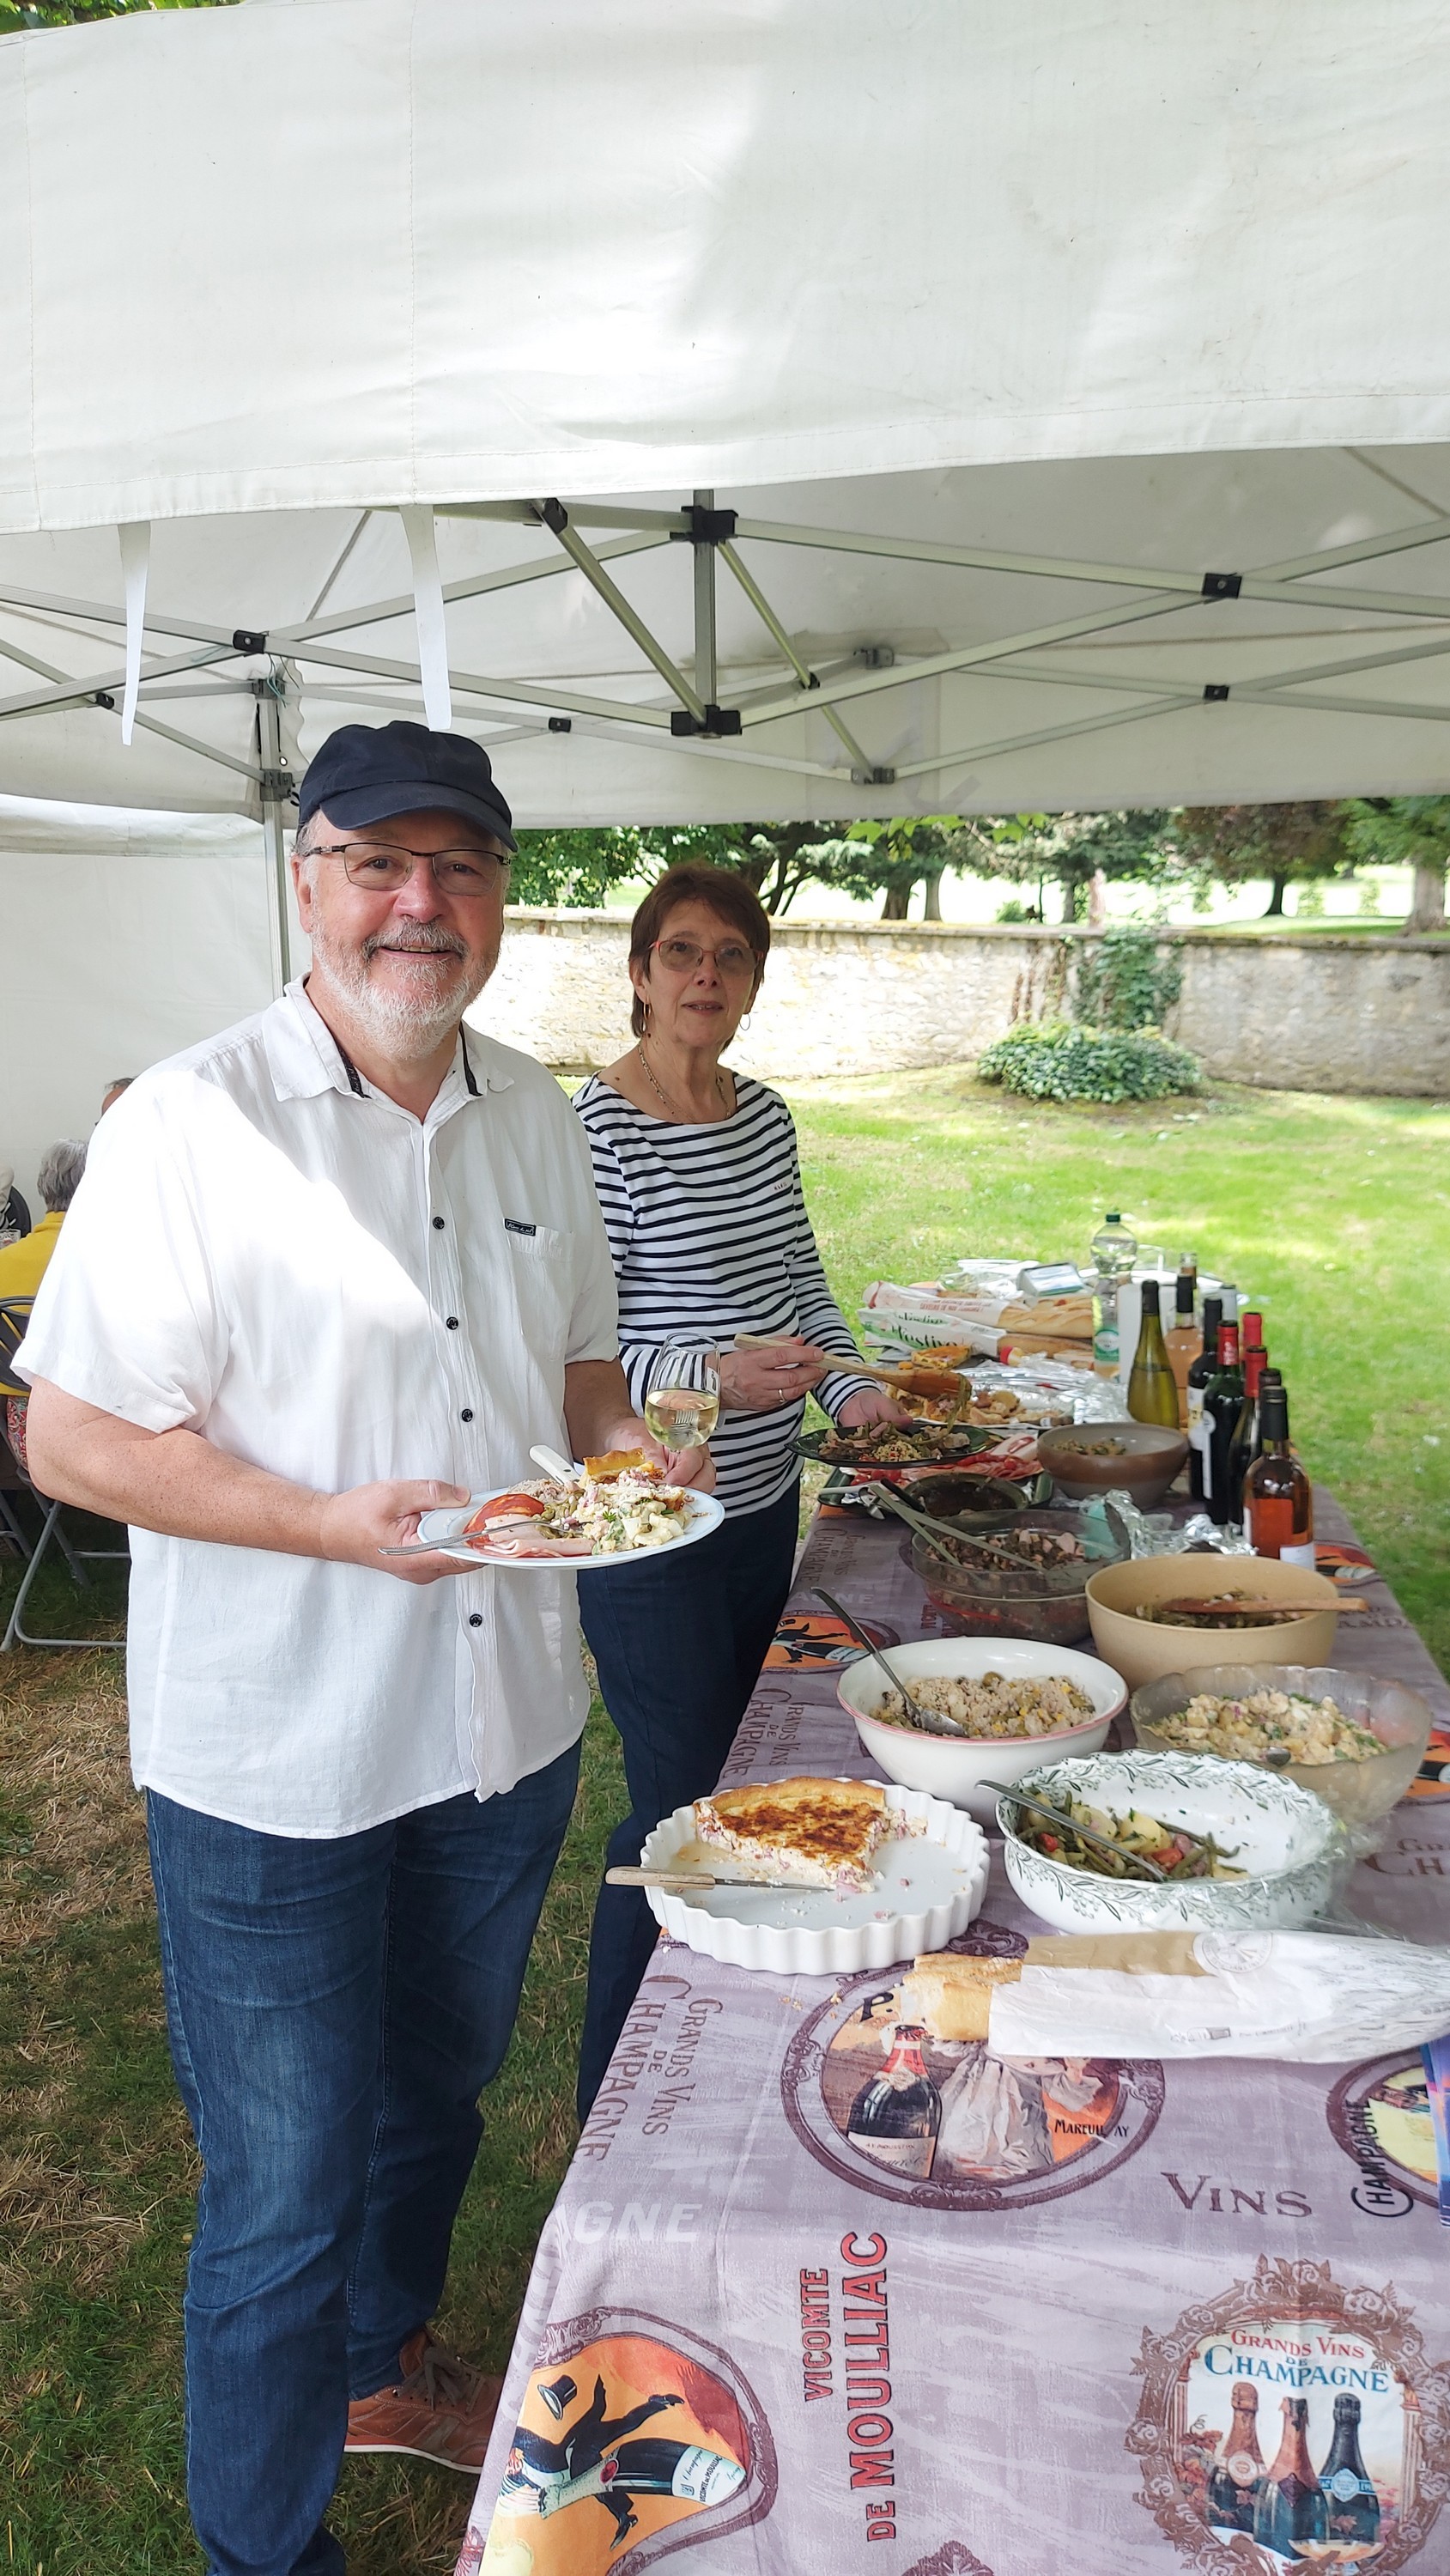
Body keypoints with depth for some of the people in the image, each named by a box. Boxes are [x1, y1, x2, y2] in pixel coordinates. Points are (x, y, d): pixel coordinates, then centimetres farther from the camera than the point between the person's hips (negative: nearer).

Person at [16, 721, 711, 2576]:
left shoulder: (535, 1116, 4)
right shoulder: (193, 1124, -16)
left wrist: (625, 1442, -7)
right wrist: (334, 1523, -27)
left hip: (507, 1721, 6)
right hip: (276, 1766, -6)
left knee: (433, 2101, 27)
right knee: (285, 2196, 10)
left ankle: (382, 2367, 56)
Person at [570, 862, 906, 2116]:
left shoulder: (765, 1115, 8)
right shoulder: (596, 1130, -16)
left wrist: (852, 1386, 2)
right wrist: (709, 1377, -30)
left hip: (764, 1499, 8)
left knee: (734, 1776, 19)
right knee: (682, 1800, 0)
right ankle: (614, 2105, 22)